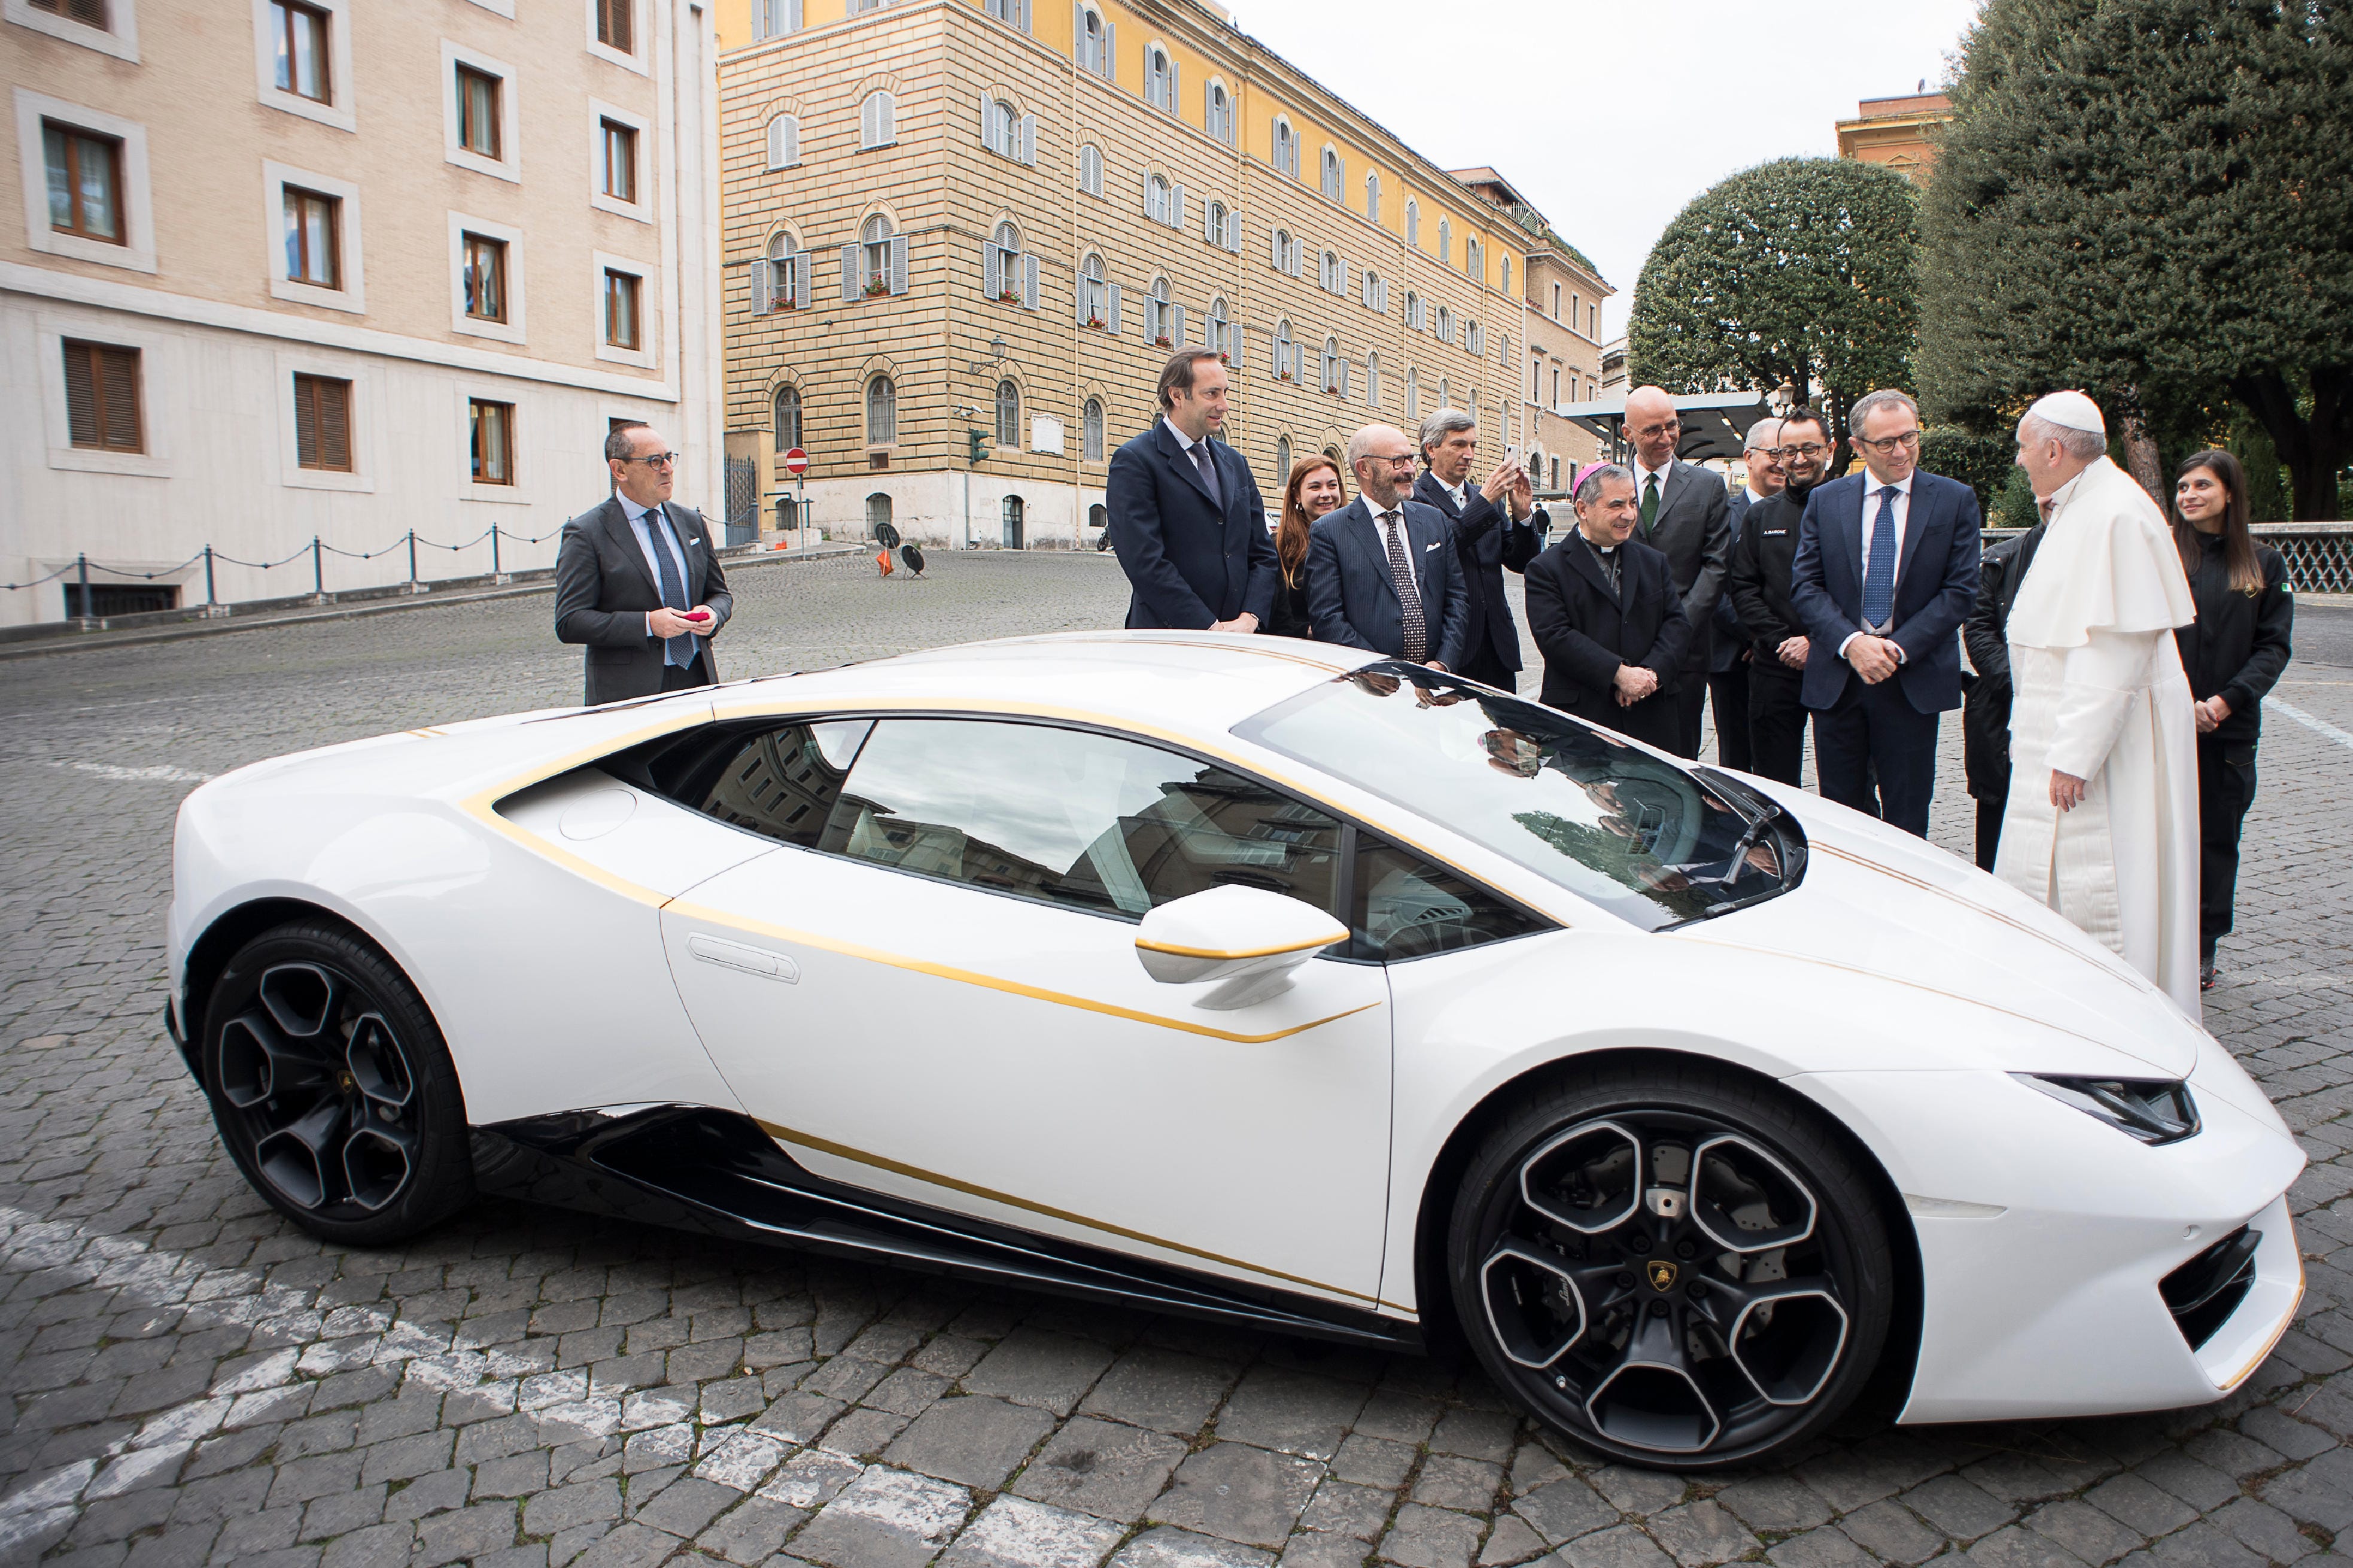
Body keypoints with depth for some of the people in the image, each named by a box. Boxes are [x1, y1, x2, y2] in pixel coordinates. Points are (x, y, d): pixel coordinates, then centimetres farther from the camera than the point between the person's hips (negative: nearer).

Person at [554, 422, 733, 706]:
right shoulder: (586, 533, -4)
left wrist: (713, 613, -3)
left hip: (697, 682, 5)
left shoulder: (692, 522, 13)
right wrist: (647, 624, -19)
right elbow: (569, 622, -9)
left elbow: (719, 592, 21)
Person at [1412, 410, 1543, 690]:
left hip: (1497, 642, 6)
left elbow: (1520, 562, 11)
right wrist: (1484, 502, -22)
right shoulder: (1416, 497, -3)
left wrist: (1522, 514, -5)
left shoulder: (1489, 498, 17)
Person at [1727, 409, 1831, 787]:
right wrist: (1780, 641, -5)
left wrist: (1817, 642, -13)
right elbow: (1743, 588, 7)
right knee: (1774, 776, 6)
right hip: (1774, 667, 2)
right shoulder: (1760, 515, 11)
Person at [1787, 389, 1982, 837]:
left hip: (1914, 679, -1)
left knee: (1907, 818, 4)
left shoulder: (1956, 500, 2)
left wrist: (1899, 648, -13)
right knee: (1841, 811, 8)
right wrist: (1851, 642, -14)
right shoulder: (1824, 501, 6)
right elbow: (1804, 585, 1)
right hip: (1836, 678, 1)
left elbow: (1961, 589, -2)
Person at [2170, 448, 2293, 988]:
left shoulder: (2264, 564, 6)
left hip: (2230, 729, 2)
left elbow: (2274, 645, 3)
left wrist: (2227, 700, -11)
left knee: (2217, 838, 8)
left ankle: (2203, 949, 18)